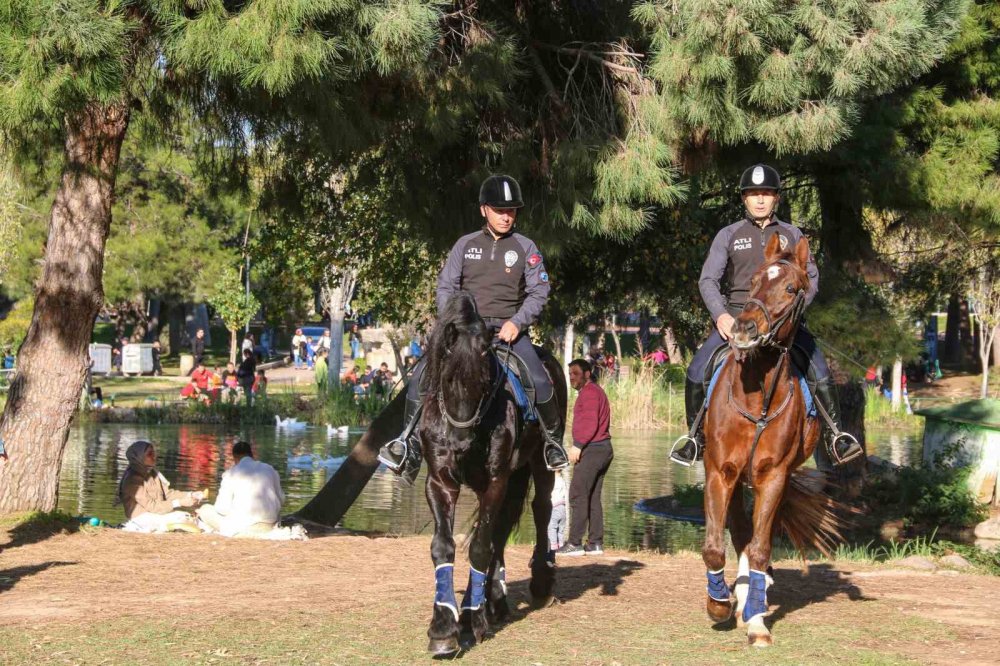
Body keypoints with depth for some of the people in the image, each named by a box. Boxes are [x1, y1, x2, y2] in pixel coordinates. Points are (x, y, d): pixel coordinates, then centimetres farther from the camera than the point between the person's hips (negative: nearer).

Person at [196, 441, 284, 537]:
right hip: (269, 527, 3)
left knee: (204, 509, 17)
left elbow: (223, 508, -4)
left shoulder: (231, 473, -3)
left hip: (241, 528, -3)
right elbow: (281, 500, 13)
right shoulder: (269, 469, 8)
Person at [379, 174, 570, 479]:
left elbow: (539, 291, 1)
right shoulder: (466, 244, 9)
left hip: (509, 328, -1)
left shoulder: (525, 248, 5)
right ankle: (409, 443, -9)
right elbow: (446, 286, 8)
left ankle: (553, 441, -1)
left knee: (540, 382, -24)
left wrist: (517, 322, -14)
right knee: (421, 374, -18)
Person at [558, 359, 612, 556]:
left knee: (578, 496, -9)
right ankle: (595, 543, 11)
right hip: (603, 449, 10)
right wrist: (580, 445, 16)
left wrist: (578, 445, -21)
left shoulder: (589, 392, -11)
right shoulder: (595, 391, 22)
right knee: (593, 498, 11)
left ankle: (575, 543, -10)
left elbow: (590, 423, -21)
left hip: (591, 450, -10)